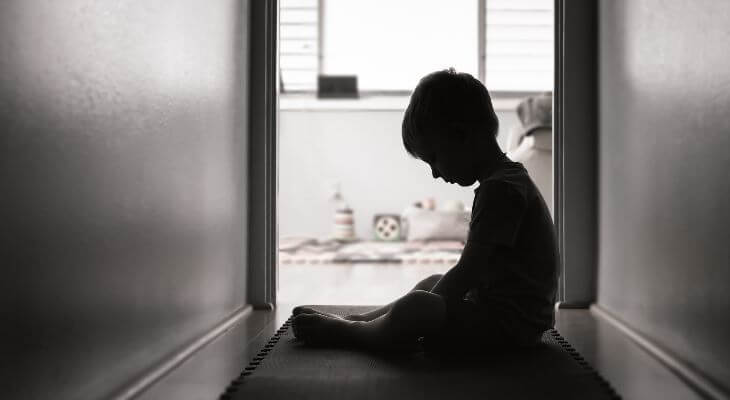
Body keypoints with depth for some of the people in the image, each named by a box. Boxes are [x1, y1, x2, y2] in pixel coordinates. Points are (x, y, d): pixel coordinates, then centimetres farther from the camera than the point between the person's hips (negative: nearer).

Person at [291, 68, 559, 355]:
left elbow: (467, 274, -22)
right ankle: (356, 320, 29)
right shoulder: (507, 180, 13)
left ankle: (346, 332, 0)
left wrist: (424, 310, -12)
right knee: (431, 283, 26)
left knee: (417, 305, -24)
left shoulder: (500, 188, -21)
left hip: (511, 324, -11)